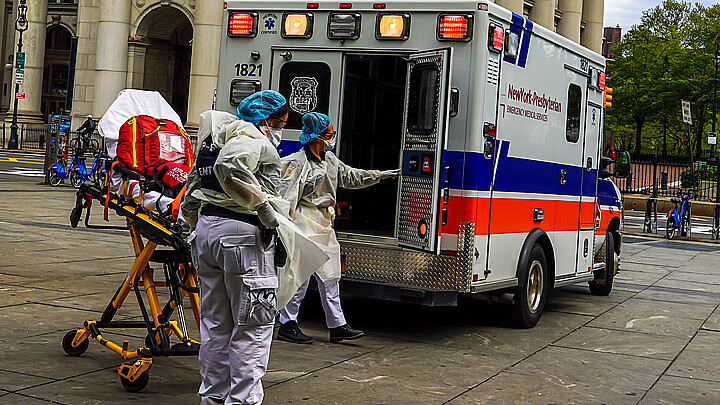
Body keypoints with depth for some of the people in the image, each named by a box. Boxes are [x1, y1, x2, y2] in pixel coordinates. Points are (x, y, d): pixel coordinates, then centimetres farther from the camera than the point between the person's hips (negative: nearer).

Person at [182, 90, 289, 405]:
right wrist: (264, 208, -24)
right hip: (242, 231, -9)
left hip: (205, 226, 9)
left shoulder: (213, 138, 23)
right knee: (254, 324, -1)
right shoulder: (253, 137, -7)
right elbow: (229, 168, -29)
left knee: (215, 322, 15)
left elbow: (190, 200, 25)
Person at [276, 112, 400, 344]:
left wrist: (379, 175, 26)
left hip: (324, 225, 9)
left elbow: (349, 176, 27)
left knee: (329, 275, 10)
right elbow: (285, 195, -16)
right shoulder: (297, 163, -13)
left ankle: (337, 326, 16)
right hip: (305, 224, -9)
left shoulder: (329, 159, 13)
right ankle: (287, 326, 5)